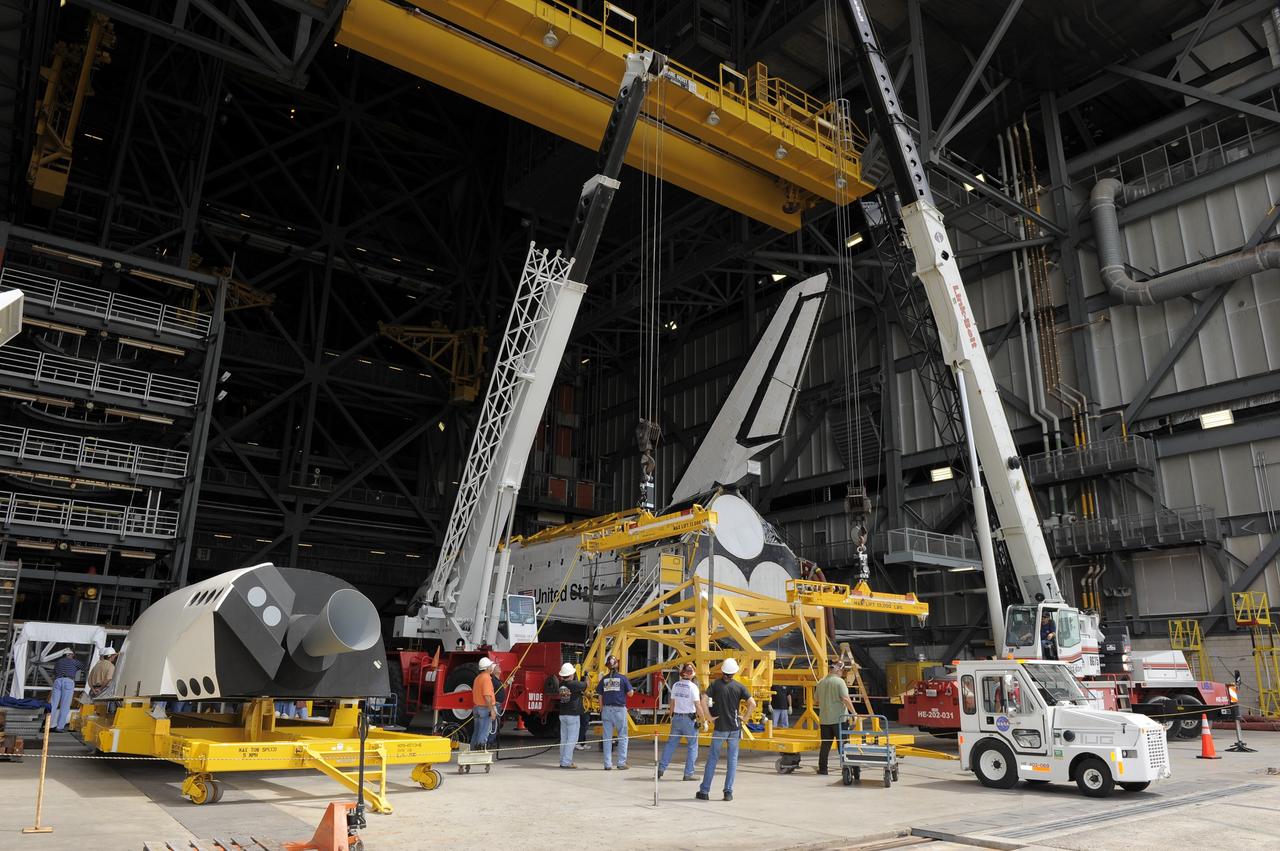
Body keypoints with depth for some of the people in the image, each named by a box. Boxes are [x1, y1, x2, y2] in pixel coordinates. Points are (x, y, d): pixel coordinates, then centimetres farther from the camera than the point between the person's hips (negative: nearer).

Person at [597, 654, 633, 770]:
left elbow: (600, 697, 8)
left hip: (606, 709, 3)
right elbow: (630, 693, 0)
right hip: (619, 709, -2)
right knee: (623, 736, 7)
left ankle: (608, 764, 7)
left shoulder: (604, 679, 5)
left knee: (607, 737, 6)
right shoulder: (622, 678, -3)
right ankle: (621, 763, 4)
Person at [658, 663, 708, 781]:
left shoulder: (675, 685, 5)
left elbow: (672, 703, 11)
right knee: (692, 746, 6)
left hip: (676, 718, 5)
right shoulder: (693, 686, -11)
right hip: (689, 719, -5)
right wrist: (704, 721, -4)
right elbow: (698, 706, -13)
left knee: (671, 744, 11)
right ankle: (688, 774, 6)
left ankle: (661, 769, 8)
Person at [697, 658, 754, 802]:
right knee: (732, 760, 8)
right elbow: (752, 704, -6)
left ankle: (704, 791, 8)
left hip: (720, 727, -1)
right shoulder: (739, 687, -1)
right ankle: (728, 792, 8)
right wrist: (744, 718, 4)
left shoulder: (715, 684, -3)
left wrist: (710, 717, -4)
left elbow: (704, 701, -14)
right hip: (735, 727, 1)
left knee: (712, 759, 7)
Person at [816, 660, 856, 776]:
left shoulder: (821, 682, 9)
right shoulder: (839, 681, -11)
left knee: (825, 744, 9)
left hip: (824, 718, 5)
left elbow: (817, 698, 19)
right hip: (839, 718, -5)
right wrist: (853, 712, -9)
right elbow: (845, 699, -18)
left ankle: (822, 768, 9)